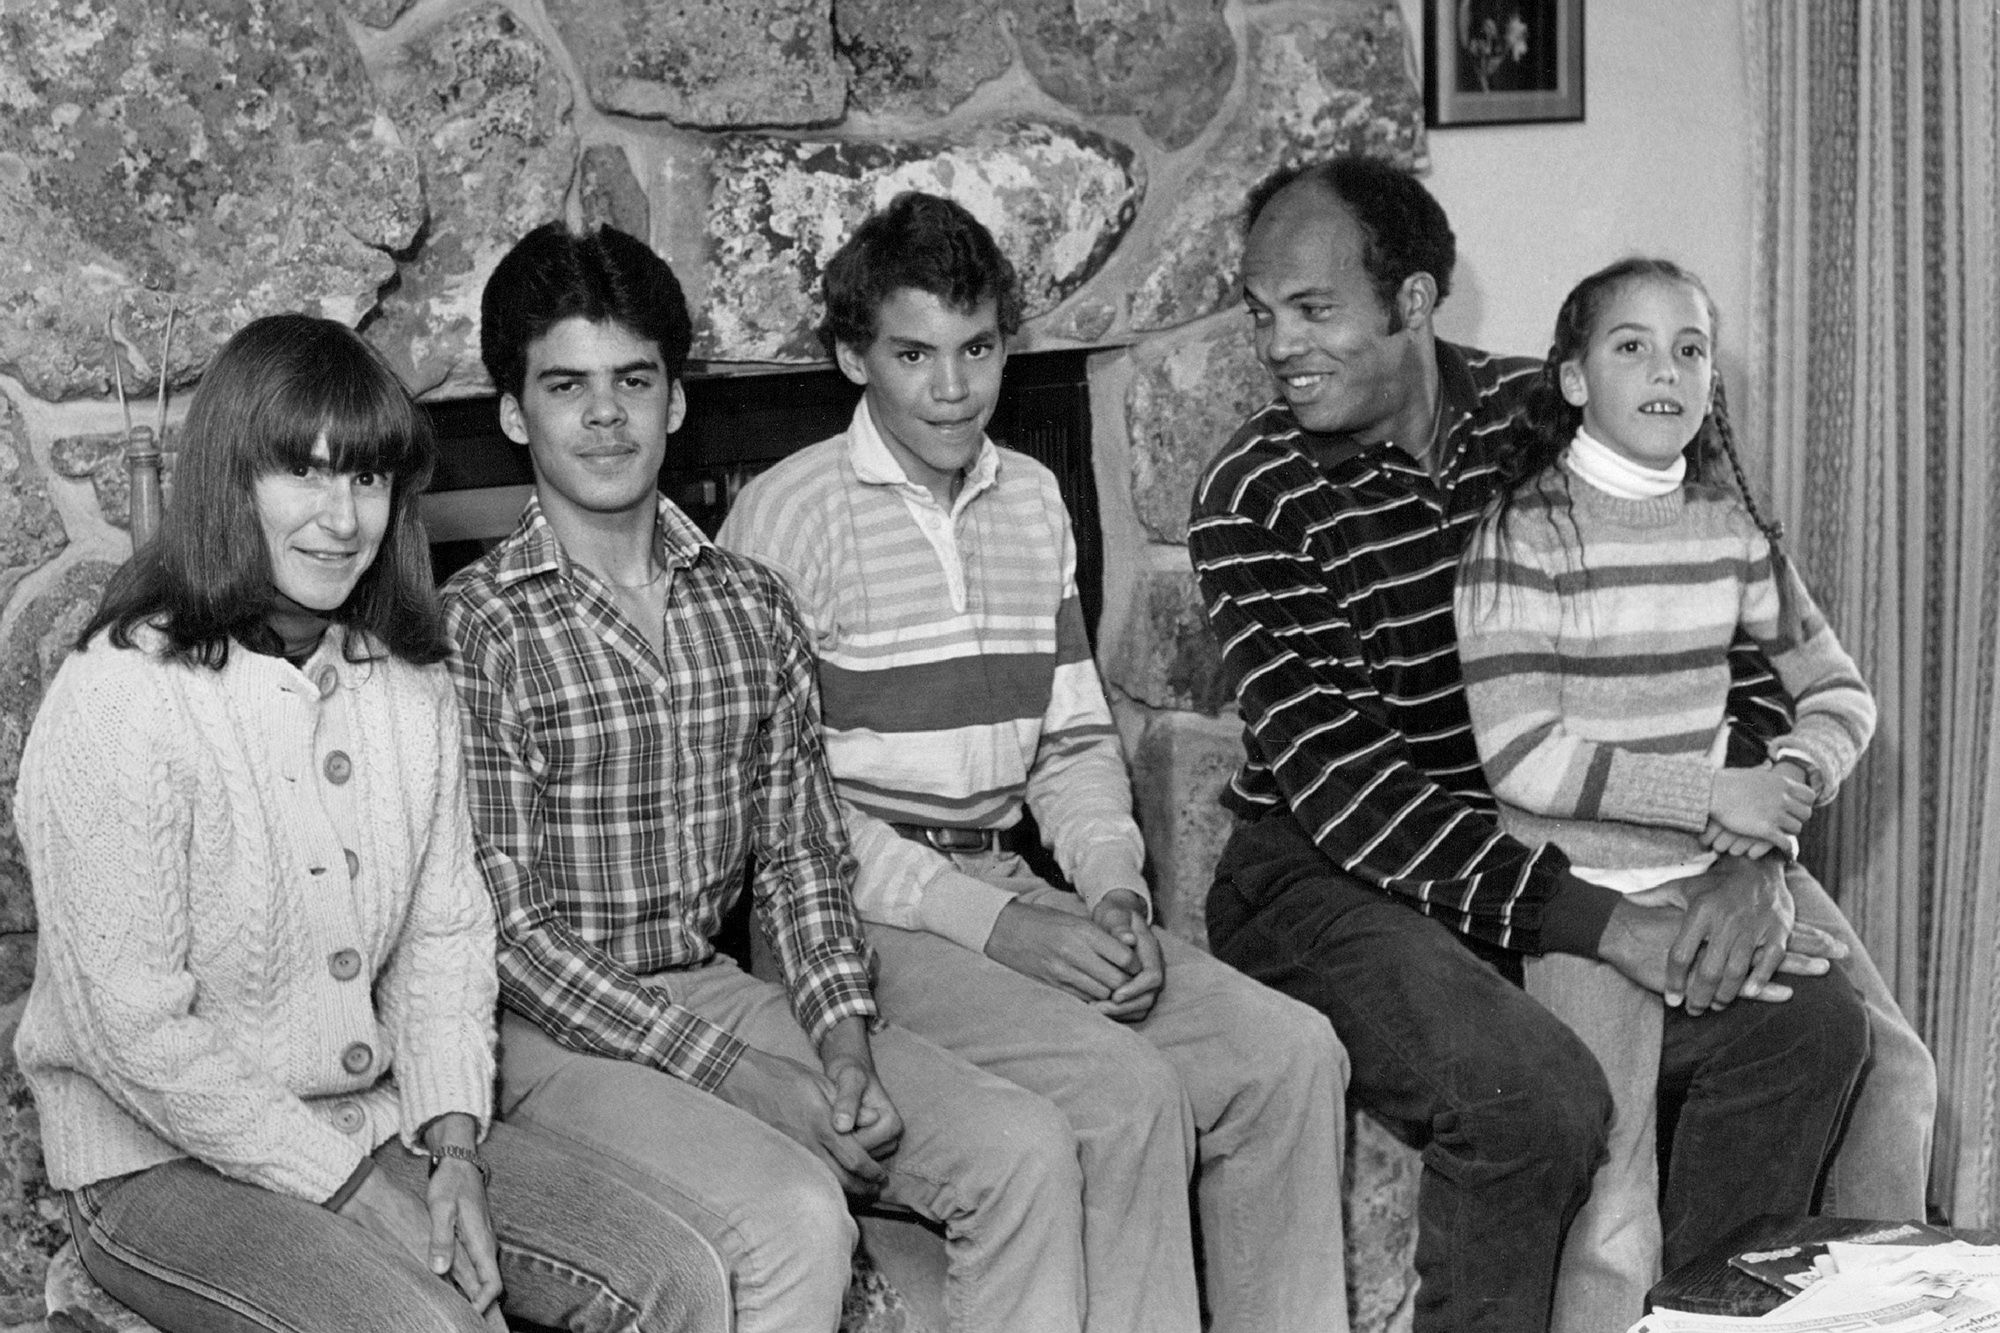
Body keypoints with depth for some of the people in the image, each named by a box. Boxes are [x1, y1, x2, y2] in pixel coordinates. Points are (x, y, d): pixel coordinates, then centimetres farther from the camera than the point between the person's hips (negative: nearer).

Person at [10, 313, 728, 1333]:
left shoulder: (411, 682, 5)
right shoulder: (117, 702, -17)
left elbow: (446, 930, 8)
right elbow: (133, 1030, -18)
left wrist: (454, 1145, -7)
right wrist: (355, 1192, -16)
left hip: (382, 1122, 6)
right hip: (164, 1162, -6)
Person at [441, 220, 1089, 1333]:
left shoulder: (753, 606, 8)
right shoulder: (473, 630, -10)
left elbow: (802, 855, 10)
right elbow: (511, 936, -14)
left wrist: (843, 1038, -10)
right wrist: (757, 1084, -19)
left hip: (721, 989, 6)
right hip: (558, 1032, -6)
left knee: (1029, 1150, -10)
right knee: (797, 1218, -29)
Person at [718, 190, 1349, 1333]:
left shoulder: (1036, 502, 14)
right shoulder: (788, 517, -7)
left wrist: (1115, 892, -1)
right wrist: (990, 923, -17)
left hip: (1005, 889, 7)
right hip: (862, 913, -6)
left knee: (1294, 1053, -10)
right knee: (1125, 1089, -26)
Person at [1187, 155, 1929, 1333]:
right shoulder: (1255, 497, -12)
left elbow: (1722, 649, 4)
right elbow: (1338, 778, -20)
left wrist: (1748, 860, -15)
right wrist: (1601, 925, -27)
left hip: (1545, 852, 5)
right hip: (1329, 880, -5)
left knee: (1810, 1030, -11)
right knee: (1537, 1094, -30)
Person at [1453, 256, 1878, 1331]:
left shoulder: (1727, 526, 7)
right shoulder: (1525, 537, -10)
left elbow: (1838, 687, 13)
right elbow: (1521, 757, -18)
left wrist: (1793, 779, -8)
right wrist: (1717, 794, -18)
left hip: (1719, 873, 6)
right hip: (1587, 889, -6)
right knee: (1615, 1206, -12)